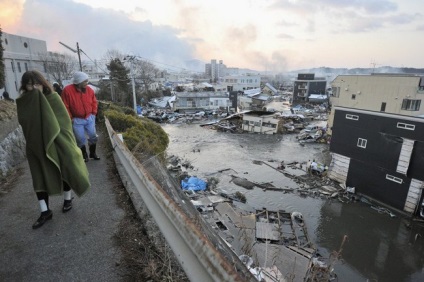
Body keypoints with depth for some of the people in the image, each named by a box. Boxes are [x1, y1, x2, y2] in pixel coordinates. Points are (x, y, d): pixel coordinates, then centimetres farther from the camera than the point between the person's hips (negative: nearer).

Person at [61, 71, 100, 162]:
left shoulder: (89, 90, -2)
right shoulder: (67, 90, -14)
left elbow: (94, 102, 11)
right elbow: (65, 106, -10)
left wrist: (94, 113, 5)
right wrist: (70, 118, -8)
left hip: (89, 118, 4)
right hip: (77, 120, -3)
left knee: (93, 136, 7)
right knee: (80, 139, 3)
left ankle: (93, 153, 26)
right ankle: (84, 155, 22)